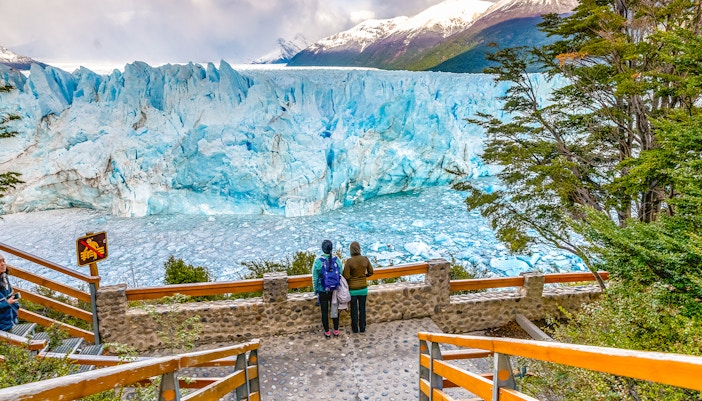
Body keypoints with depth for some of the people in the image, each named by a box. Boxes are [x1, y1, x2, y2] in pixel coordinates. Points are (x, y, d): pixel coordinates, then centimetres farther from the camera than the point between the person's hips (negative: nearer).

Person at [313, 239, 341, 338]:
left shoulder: (318, 261, -15)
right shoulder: (336, 260, -10)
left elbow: (315, 278, -8)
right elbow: (341, 275, -2)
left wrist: (315, 291, 5)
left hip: (323, 291, -2)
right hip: (335, 290, 2)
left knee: (324, 312, 12)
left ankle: (327, 332, 23)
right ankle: (336, 331, 27)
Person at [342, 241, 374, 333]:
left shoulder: (349, 261, -20)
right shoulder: (365, 259, -9)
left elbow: (346, 276, -18)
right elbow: (371, 272, 3)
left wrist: (352, 277, 3)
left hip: (353, 289, -3)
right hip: (363, 288, 3)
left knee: (354, 309, 14)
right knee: (362, 308, 17)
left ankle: (355, 328, 26)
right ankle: (362, 328, 27)